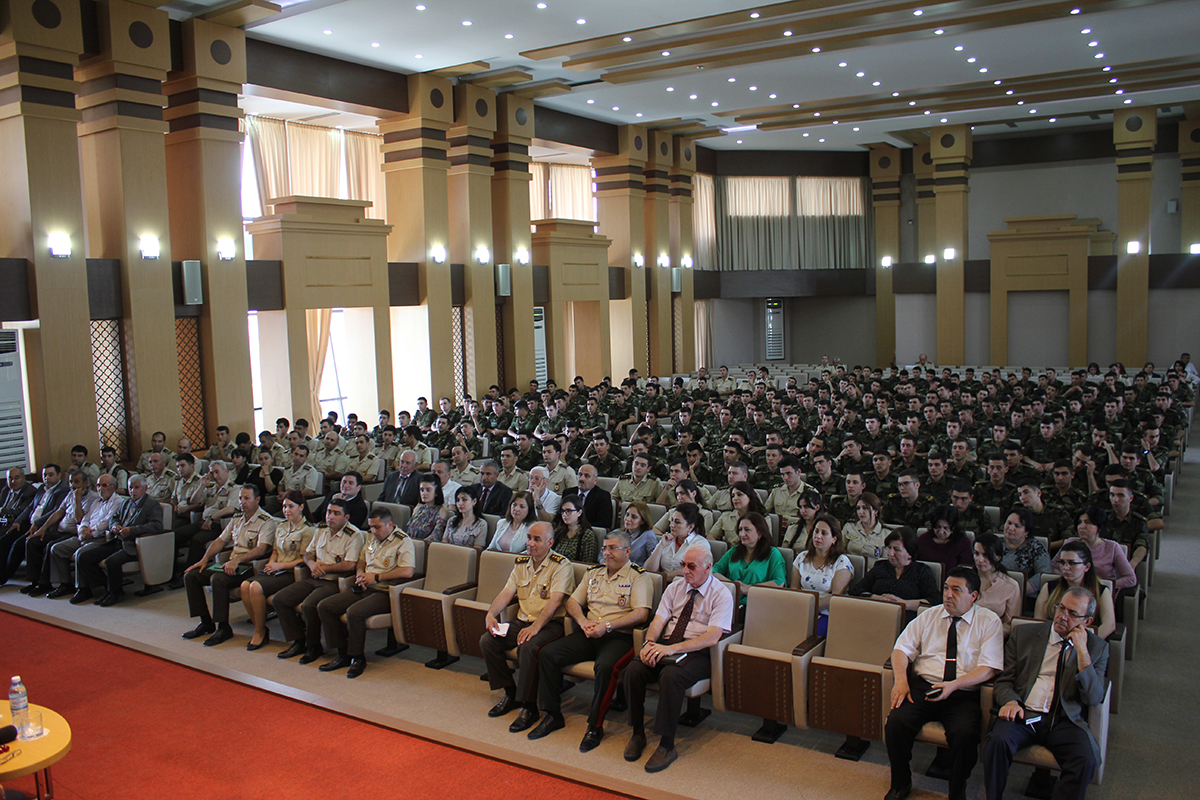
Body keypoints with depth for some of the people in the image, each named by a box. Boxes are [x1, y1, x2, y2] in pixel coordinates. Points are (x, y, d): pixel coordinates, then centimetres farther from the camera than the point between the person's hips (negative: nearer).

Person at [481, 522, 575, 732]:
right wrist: (491, 614, -10)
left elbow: (555, 601, -19)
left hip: (549, 624, -7)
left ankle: (529, 706, -17)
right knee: (487, 640, -13)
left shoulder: (561, 565, -7)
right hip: (522, 620, 7)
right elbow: (506, 592, 9)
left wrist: (535, 626, -30)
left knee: (527, 647, -34)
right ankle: (510, 693, 5)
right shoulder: (521, 563, 15)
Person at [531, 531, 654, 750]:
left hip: (619, 636, -6)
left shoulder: (638, 577, 1)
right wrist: (583, 621, -4)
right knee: (547, 654, -13)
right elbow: (572, 602, 18)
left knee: (605, 666, -36)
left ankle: (595, 725, -18)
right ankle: (552, 715, -1)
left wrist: (607, 626, -19)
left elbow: (641, 614, -11)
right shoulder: (593, 573, 19)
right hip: (588, 633, 6)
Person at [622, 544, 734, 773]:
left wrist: (672, 649, -25)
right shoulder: (675, 588, 15)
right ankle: (638, 734, -5)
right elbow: (658, 621, 8)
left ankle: (667, 745, -21)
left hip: (696, 653, -5)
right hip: (664, 647, 5)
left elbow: (712, 637, -15)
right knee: (633, 670, -24)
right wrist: (649, 643, -16)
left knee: (670, 675, -36)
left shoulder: (721, 594, -2)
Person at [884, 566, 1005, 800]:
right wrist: (901, 680, -11)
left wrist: (954, 685, -20)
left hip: (963, 694, -2)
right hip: (922, 686, 2)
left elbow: (988, 668, -5)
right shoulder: (929, 616, 14)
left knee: (965, 733, -32)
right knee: (896, 722, -23)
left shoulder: (989, 622, 5)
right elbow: (902, 649, 9)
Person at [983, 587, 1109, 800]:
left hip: (1064, 721, 0)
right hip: (1023, 714, 0)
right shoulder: (1023, 634, 13)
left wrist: (1082, 651, -9)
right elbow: (1004, 680, 12)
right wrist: (1010, 701, -11)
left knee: (1086, 760, -31)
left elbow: (1093, 699, -1)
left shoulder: (1097, 648, 11)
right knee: (997, 740, -30)